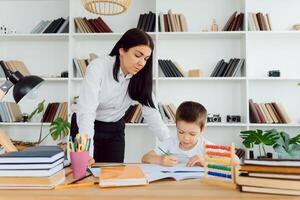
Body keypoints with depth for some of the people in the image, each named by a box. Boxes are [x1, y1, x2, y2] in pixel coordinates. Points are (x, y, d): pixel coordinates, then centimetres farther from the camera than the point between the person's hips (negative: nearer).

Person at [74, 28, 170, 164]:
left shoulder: (140, 78, -10)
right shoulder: (98, 67, -24)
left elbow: (151, 113, -13)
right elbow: (86, 111, -31)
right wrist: (87, 152, -41)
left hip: (115, 130, 4)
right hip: (86, 128, -3)